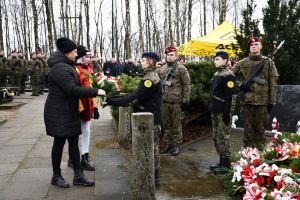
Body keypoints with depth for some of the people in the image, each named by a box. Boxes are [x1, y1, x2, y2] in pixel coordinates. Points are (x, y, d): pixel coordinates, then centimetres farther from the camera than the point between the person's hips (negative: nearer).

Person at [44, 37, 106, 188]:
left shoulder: (66, 65, 14)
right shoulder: (60, 68, -19)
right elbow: (72, 90, -27)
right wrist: (95, 91, -25)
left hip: (69, 111, 9)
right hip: (59, 112, -9)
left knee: (74, 142, 8)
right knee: (59, 142, 2)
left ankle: (78, 175, 12)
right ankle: (56, 176, 17)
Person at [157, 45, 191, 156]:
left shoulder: (181, 69, -3)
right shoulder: (161, 69, 12)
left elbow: (186, 85, -5)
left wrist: (185, 99, -9)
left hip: (176, 101, -5)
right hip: (164, 101, 5)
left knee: (177, 125, 3)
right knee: (166, 124, 12)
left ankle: (176, 145, 14)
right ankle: (167, 144, 23)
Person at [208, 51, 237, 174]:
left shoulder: (228, 75, -11)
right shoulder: (216, 74, 16)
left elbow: (229, 96, -17)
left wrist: (227, 113, -21)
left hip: (223, 112, -9)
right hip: (215, 111, 9)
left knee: (223, 137, -5)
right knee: (216, 137, 13)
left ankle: (226, 163, 5)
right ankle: (221, 161, 23)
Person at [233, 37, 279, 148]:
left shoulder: (268, 62, 3)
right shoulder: (242, 63, 5)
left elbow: (273, 83, 1)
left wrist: (272, 101, -3)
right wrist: (240, 85, 1)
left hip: (262, 101, -1)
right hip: (247, 100, 1)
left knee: (261, 128, 6)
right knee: (248, 128, 8)